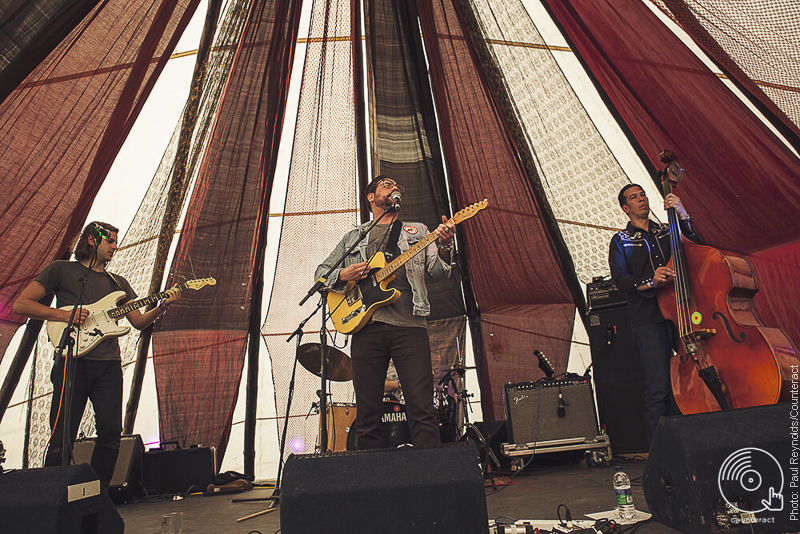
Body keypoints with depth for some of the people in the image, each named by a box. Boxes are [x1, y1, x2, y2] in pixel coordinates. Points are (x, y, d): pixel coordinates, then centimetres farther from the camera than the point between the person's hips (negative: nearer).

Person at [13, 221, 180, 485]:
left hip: (108, 365, 4)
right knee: (62, 439, -3)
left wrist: (162, 306, -3)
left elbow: (139, 321, 15)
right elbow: (20, 304, 3)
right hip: (72, 363, -3)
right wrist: (65, 315, -10)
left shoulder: (118, 283, 22)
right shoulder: (61, 270, 10)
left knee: (111, 434, -2)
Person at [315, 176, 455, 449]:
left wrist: (444, 246, -14)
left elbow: (439, 271, 7)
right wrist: (342, 275, -2)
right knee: (367, 412, 5)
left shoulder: (417, 231, 20)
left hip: (409, 324, -1)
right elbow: (321, 273, 20)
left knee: (422, 410, -7)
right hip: (366, 326, 1)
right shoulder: (353, 237, 21)